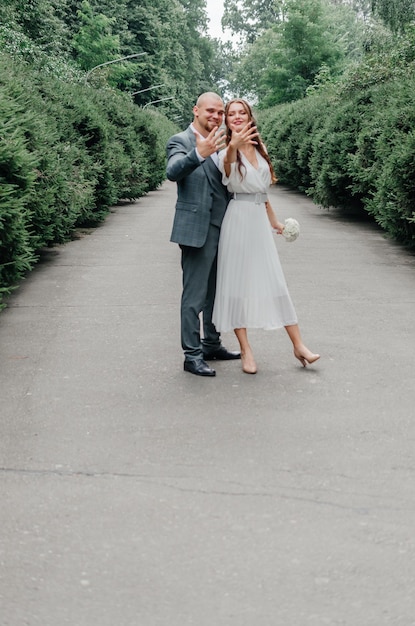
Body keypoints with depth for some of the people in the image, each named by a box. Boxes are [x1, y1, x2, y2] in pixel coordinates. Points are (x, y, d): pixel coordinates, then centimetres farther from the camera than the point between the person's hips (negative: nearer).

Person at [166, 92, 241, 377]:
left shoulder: (221, 143, 14)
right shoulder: (181, 141, -8)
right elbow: (173, 172, -28)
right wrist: (199, 154, -45)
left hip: (223, 229, 8)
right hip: (198, 230, -8)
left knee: (216, 292, 18)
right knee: (195, 295, -3)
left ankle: (212, 344, 31)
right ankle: (192, 355, 4)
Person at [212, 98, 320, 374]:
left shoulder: (259, 148, 12)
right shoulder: (227, 152, -6)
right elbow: (228, 162, -33)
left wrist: (273, 220, 26)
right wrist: (233, 147, -55)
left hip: (260, 219, 5)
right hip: (238, 219, -5)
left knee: (275, 280, 4)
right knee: (238, 280, -1)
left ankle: (299, 345, 7)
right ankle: (246, 351, 5)